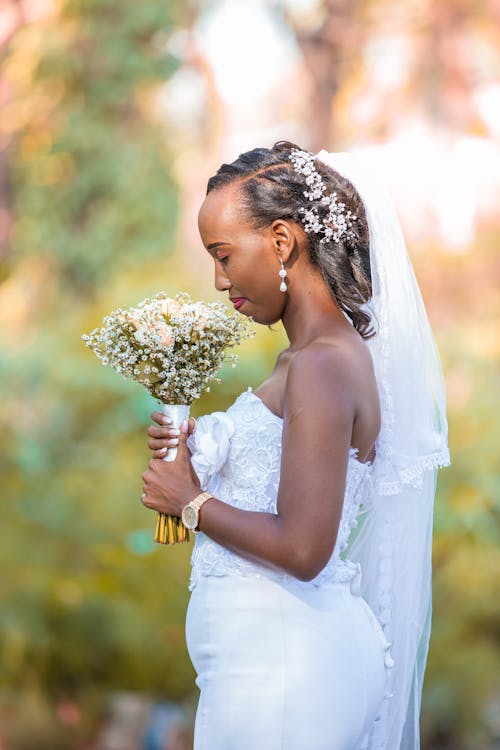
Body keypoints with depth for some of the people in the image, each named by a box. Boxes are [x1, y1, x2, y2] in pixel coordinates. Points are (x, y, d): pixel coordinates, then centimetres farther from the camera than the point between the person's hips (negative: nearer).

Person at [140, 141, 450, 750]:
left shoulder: (321, 368, -18)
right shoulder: (335, 353, 10)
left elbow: (302, 550, -24)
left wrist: (192, 501, -11)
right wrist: (202, 459, 7)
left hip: (280, 667, -9)